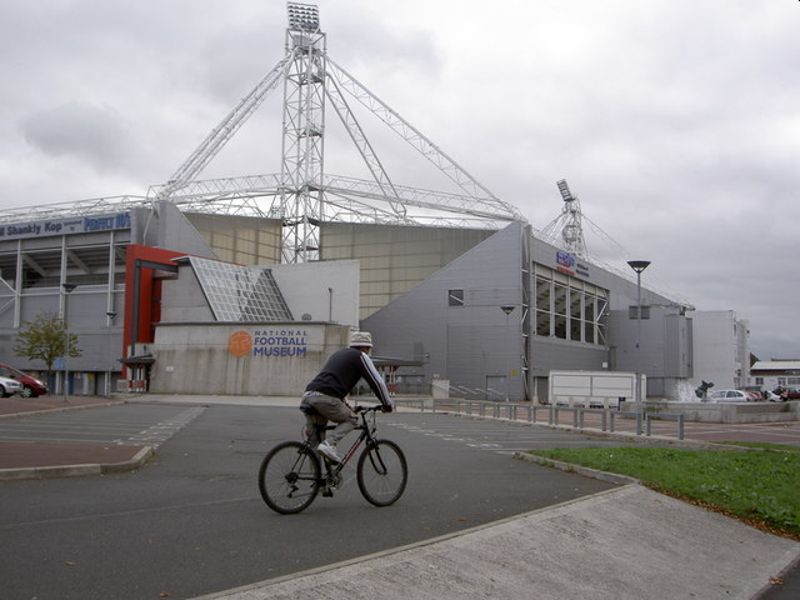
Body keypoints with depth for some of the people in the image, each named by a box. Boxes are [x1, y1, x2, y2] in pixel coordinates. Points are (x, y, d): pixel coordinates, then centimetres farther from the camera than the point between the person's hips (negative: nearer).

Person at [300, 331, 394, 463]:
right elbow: (376, 382, 8)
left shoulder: (338, 353, 33)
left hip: (308, 396, 7)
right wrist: (388, 404, 20)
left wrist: (345, 404, 50)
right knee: (351, 420, 11)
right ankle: (328, 444, -8)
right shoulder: (361, 356, 10)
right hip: (325, 398, -7)